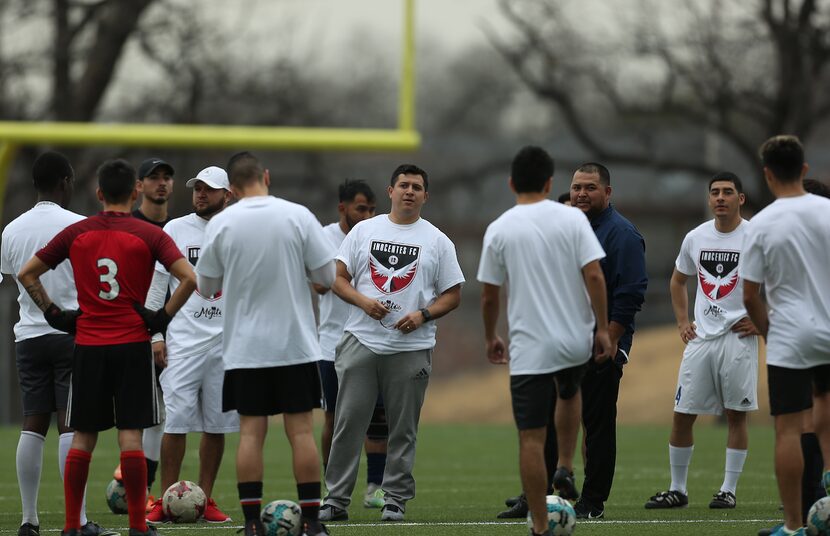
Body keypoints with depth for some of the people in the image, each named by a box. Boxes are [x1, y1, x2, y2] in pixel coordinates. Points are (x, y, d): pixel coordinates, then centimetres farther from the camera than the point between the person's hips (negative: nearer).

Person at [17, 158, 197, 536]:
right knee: (131, 435, -2)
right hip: (133, 346, -2)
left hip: (88, 346, 2)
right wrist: (164, 317, -5)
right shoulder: (149, 235, -3)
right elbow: (188, 278, -13)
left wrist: (53, 313, 10)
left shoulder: (75, 233, 5)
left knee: (82, 438, 8)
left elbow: (26, 274, 7)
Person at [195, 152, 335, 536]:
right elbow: (328, 276, -2)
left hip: (245, 346, 1)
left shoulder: (220, 224, -4)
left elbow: (206, 286, 5)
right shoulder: (298, 216, -6)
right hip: (296, 344, -1)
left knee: (250, 431, 3)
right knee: (301, 429, 3)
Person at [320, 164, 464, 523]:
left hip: (411, 347, 0)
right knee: (349, 422, -2)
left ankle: (395, 500, 10)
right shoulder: (364, 231, 9)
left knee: (403, 429, 2)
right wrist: (363, 301, -11)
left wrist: (422, 315, -10)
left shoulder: (437, 241, 7)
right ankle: (336, 500, 2)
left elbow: (452, 294, 7)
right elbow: (337, 278, 7)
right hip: (361, 341, 0)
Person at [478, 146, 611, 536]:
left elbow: (489, 294, 3)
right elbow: (594, 276, -10)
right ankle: (566, 469, 22)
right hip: (576, 341, 2)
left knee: (531, 438, 1)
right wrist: (602, 329, -1)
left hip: (529, 348, -2)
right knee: (569, 394, 35)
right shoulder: (572, 219, -3)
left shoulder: (499, 230, -2)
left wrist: (490, 338, 19)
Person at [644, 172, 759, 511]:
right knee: (682, 414, 3)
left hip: (739, 336, -4)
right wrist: (682, 322, 14)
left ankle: (729, 490, 7)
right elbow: (678, 281, 24)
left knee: (736, 415, -1)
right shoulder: (696, 238, 8)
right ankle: (677, 489, 12)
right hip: (700, 337, 4)